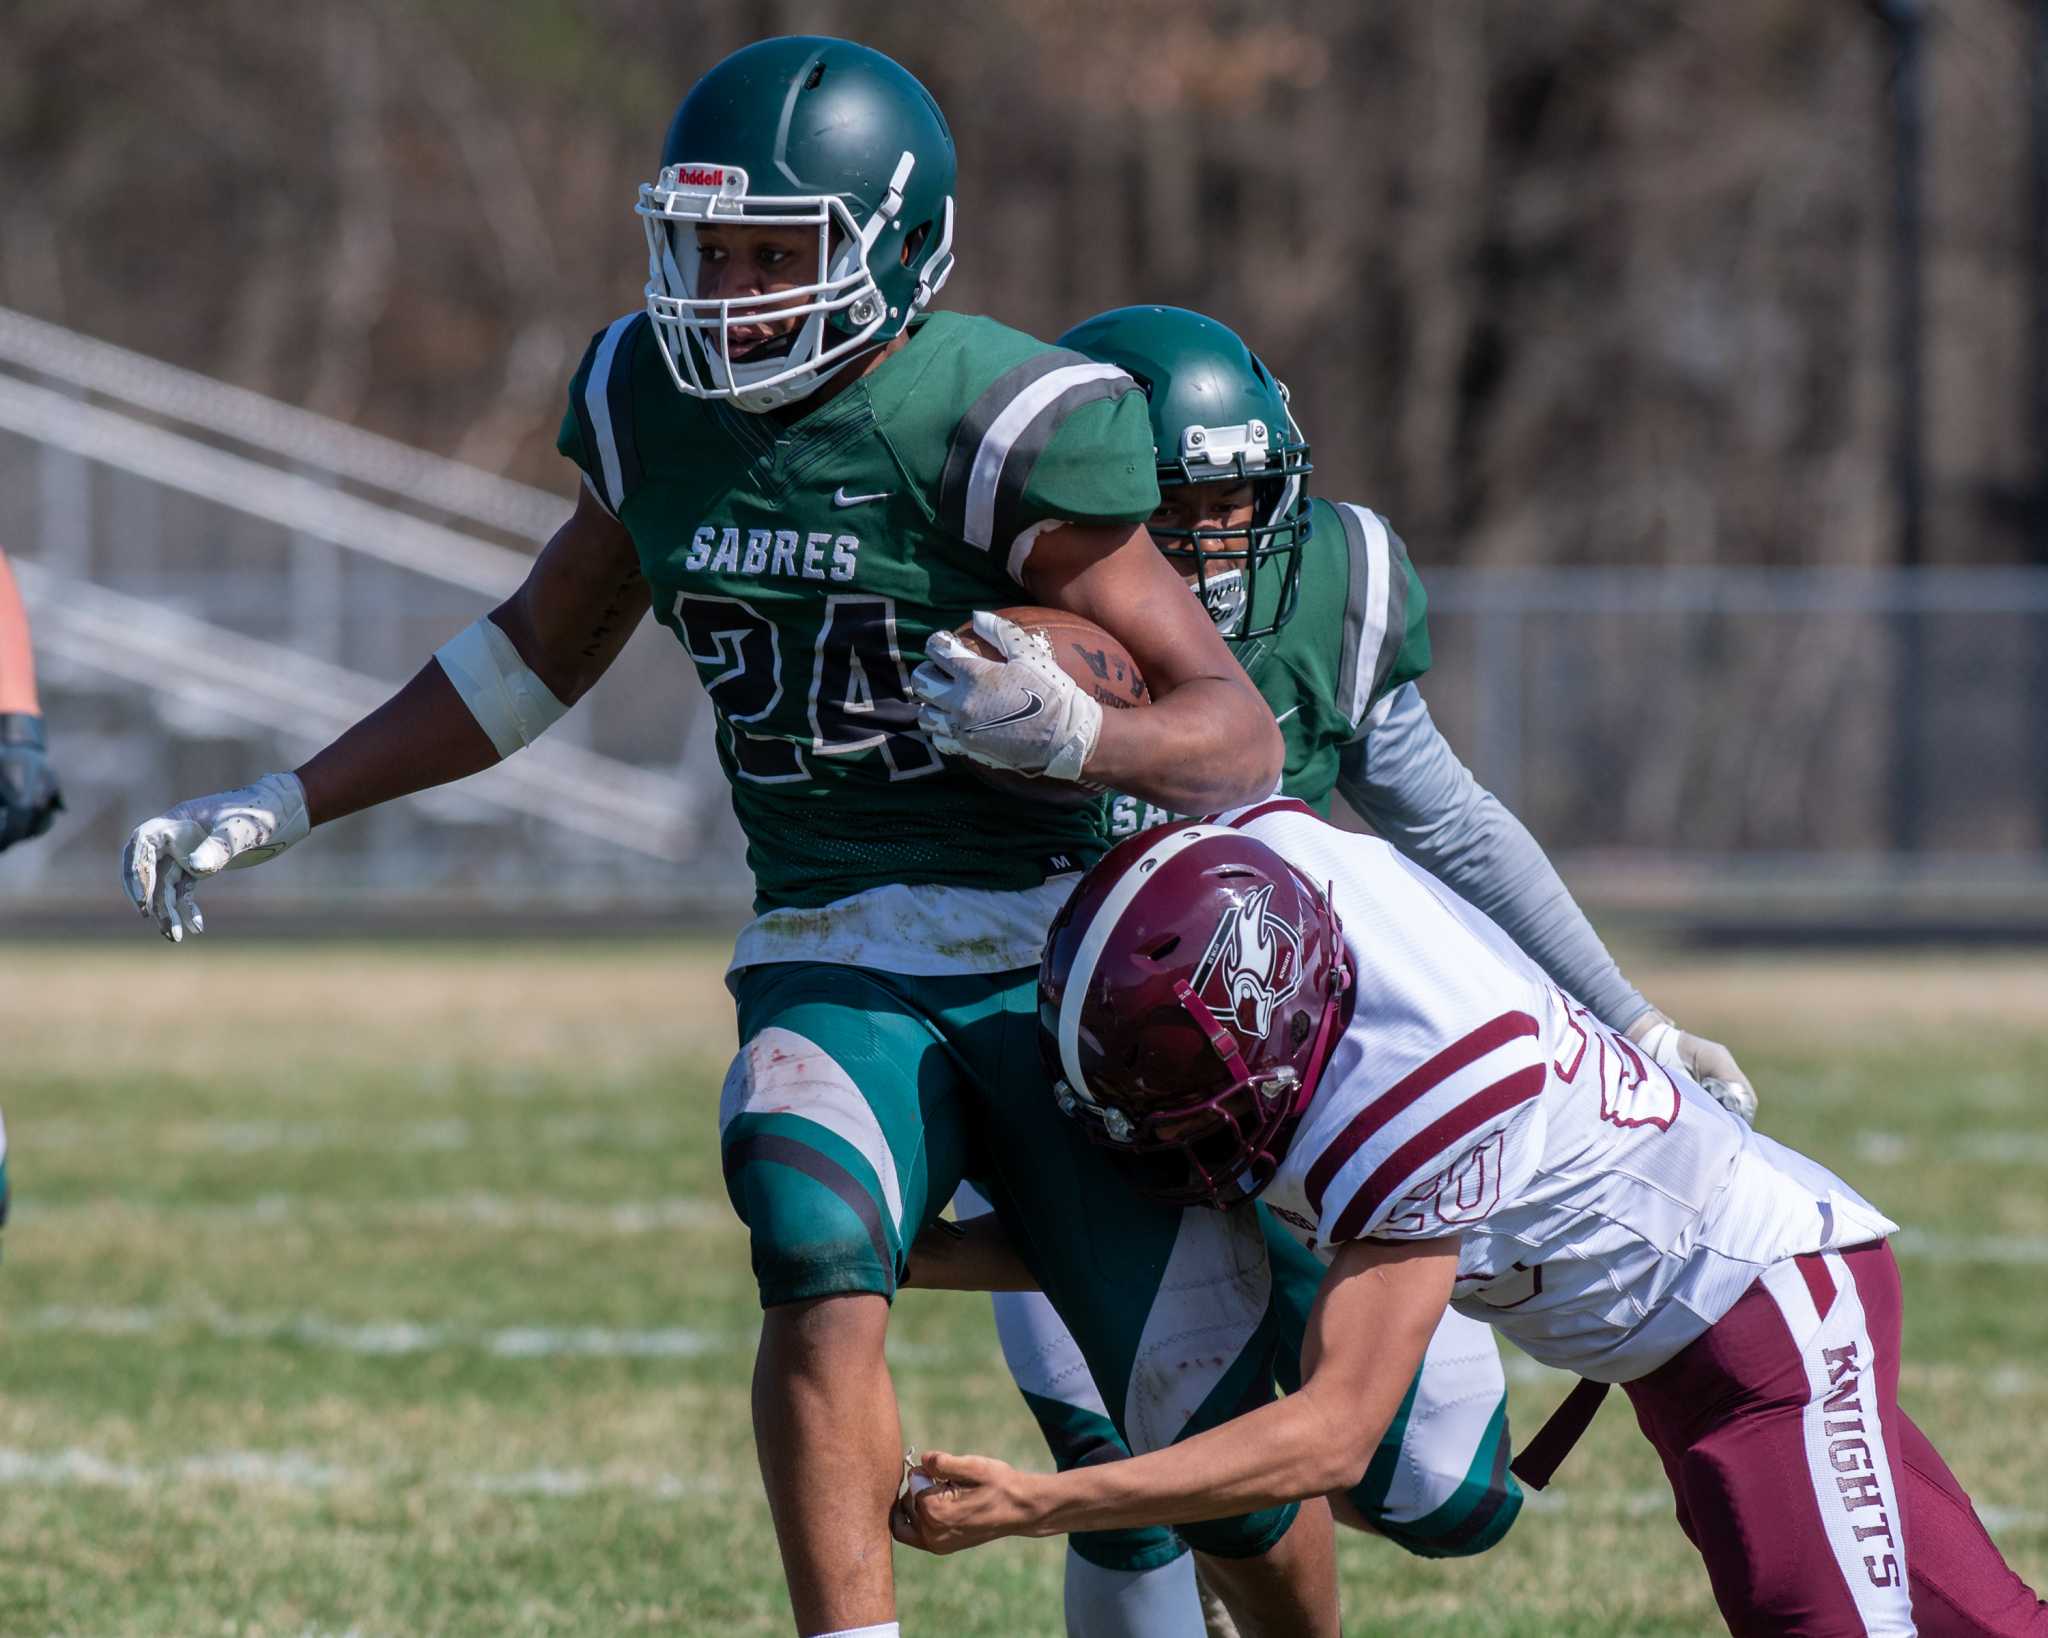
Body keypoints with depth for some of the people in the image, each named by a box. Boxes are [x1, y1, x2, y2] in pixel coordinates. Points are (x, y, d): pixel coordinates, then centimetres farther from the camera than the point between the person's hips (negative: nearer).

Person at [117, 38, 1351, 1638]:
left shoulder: (997, 425, -16)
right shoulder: (657, 401, 2)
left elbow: (1242, 737, -15)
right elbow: (544, 652, 21)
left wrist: (1072, 732, -36)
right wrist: (281, 811, 19)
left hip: (1062, 959, -4)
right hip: (833, 965, 4)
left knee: (1219, 1446, -2)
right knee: (820, 1263, -28)